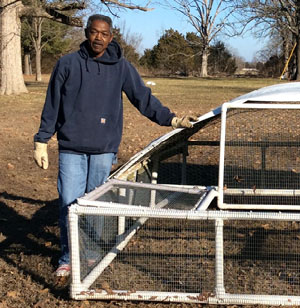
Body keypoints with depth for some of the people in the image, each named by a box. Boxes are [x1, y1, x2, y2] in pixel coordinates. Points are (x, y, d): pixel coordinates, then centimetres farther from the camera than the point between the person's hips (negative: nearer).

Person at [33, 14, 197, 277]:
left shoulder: (121, 67, 2)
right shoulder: (67, 64, 2)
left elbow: (144, 98, 2)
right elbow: (52, 106, 4)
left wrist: (172, 119, -7)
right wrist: (41, 142, 3)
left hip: (104, 149, 1)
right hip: (71, 148, 0)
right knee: (69, 205, -1)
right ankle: (68, 259, 14)